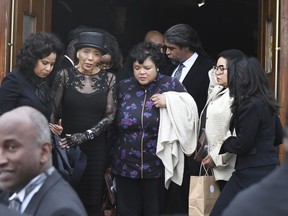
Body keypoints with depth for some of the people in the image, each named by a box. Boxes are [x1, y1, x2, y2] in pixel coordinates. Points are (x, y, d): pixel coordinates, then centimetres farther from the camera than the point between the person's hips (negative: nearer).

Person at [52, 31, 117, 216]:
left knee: (92, 201, 4)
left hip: (95, 147, 1)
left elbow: (110, 115, -2)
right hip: (66, 145, -1)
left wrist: (86, 135, -13)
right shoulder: (65, 75, -2)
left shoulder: (108, 79, 1)